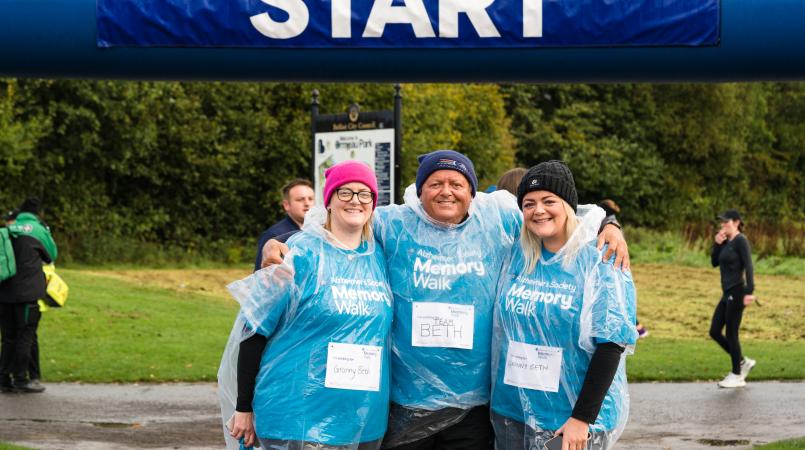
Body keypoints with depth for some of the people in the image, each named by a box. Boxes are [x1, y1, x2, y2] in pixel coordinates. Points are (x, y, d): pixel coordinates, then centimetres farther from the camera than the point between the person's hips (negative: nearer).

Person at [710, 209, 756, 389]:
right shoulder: (726, 242, 13)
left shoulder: (740, 241, -11)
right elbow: (714, 262, 13)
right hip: (727, 293, 9)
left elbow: (748, 266, -18)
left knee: (731, 334, -2)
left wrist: (749, 291, -26)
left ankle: (737, 376, 9)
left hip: (736, 293, -9)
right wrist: (717, 244, -1)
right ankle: (743, 362, 21)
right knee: (714, 332, 8)